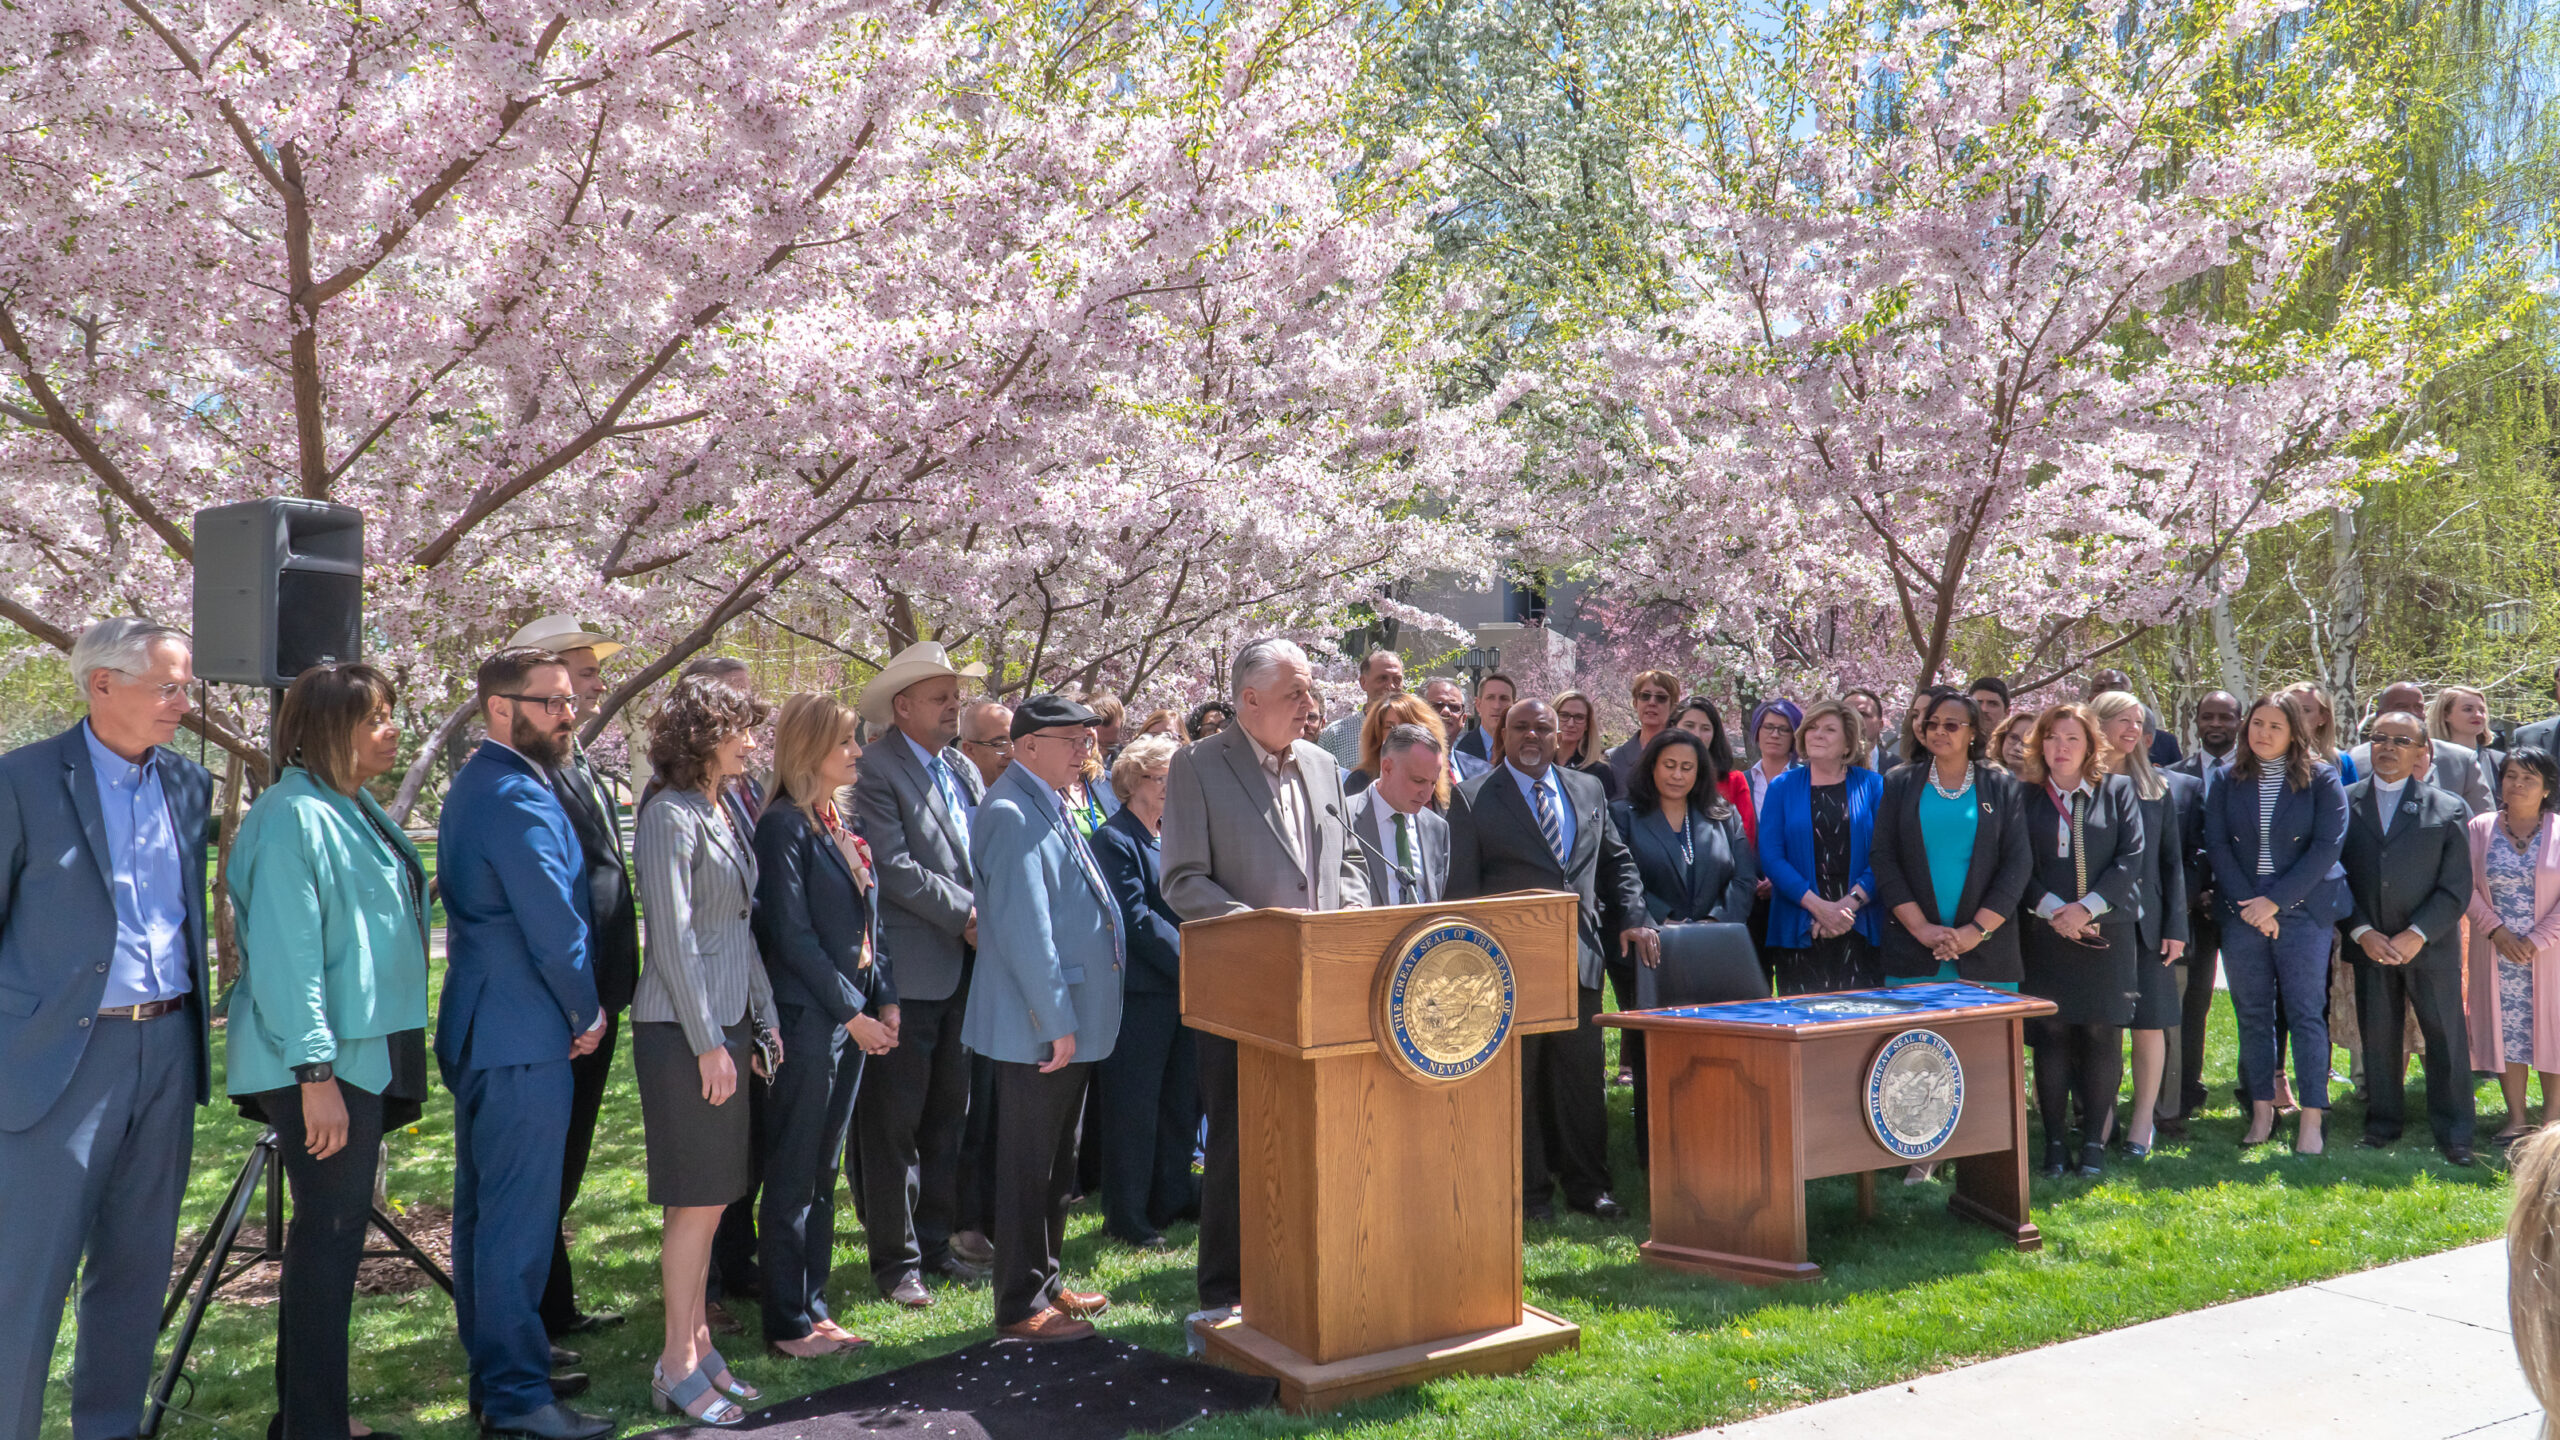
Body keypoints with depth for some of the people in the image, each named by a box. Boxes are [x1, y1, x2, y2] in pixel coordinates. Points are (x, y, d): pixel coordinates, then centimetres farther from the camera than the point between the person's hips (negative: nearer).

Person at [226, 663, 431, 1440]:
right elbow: (283, 952, -20)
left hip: (368, 1056, 10)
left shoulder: (358, 812, 14)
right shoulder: (292, 816, -15)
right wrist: (315, 1070, -23)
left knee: (335, 1231, 15)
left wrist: (400, 1061, 20)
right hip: (322, 1066, -10)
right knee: (330, 1233, -4)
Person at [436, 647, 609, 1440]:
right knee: (519, 1217, -4)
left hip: (478, 1027, 11)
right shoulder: (518, 798, -19)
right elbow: (554, 925, -21)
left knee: (483, 1209, 16)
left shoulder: (474, 783, 14)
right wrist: (586, 1012, -5)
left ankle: (495, 1372, 28)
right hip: (523, 1035, -11)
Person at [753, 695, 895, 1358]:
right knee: (792, 1178, 2)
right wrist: (852, 1013, -15)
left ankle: (814, 1308, 23)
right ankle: (788, 1324, 11)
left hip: (854, 1020, 8)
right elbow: (792, 936, -16)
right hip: (807, 1022, -8)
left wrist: (885, 1000, 6)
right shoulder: (784, 826, -12)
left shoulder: (840, 825, 13)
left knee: (824, 1173, 14)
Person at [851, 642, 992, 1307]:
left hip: (962, 970, 8)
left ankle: (935, 1242, 27)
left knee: (948, 1115, 15)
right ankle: (896, 1259, 11)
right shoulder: (875, 770, -10)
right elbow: (893, 867, -17)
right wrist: (966, 913, -15)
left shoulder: (964, 770, 14)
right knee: (894, 1123, 1)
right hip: (906, 972, -8)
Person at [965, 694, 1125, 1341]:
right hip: (1038, 1025, -10)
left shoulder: (1050, 808, 14)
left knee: (1057, 1164, 19)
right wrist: (1056, 1021, -22)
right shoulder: (1011, 814, -18)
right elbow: (1022, 928, -23)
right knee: (1029, 1167, 0)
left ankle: (1045, 1281, 32)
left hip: (1068, 1020, 10)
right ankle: (1021, 1306, 11)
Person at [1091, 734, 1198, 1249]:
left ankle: (1172, 1197, 28)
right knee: (1134, 1107, -1)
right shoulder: (1114, 839, -10)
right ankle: (1127, 1217, 9)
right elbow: (1136, 917, -17)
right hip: (1141, 990, -8)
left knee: (1182, 1098, 15)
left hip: (1184, 989, 8)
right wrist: (1189, 960, -19)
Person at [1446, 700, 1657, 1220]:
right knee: (1521, 1078, 4)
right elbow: (1462, 886, -2)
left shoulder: (1588, 790, 13)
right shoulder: (1472, 798, 0)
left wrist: (1632, 917, 5)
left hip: (1580, 956, 4)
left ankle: (1587, 1185, 20)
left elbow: (1618, 861, 20)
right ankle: (1531, 1188, 15)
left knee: (1584, 1073, 8)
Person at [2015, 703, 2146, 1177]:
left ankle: (2095, 1140, 8)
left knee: (2102, 1034, 0)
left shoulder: (2119, 791, 7)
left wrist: (2087, 907, -11)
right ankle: (2055, 1142, 7)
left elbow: (2132, 857, -1)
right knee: (2051, 1035, 1)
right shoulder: (2025, 798, 7)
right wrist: (2053, 908, -11)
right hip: (2045, 934, 0)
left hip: (2106, 931, 0)